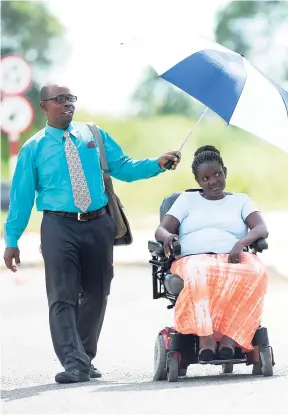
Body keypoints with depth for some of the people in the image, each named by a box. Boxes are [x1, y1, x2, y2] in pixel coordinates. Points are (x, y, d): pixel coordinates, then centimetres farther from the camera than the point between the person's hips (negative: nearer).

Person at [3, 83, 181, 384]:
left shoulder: (93, 136, 11)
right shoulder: (34, 149, 3)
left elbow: (123, 168, 11)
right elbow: (21, 196, 2)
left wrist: (158, 164, -5)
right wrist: (12, 240, -2)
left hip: (98, 224, 4)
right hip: (59, 226, -3)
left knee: (96, 295, 9)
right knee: (63, 297, -12)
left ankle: (85, 358, 22)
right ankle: (74, 363, -17)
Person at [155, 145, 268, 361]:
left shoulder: (240, 200, 23)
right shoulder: (187, 199, 24)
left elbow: (262, 229, 6)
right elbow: (160, 230, 14)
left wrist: (241, 244, -17)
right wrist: (167, 236, -14)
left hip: (233, 260, 1)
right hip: (193, 260, -1)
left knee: (256, 272, -38)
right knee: (199, 277, -41)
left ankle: (229, 336, -41)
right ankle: (206, 337, -48)